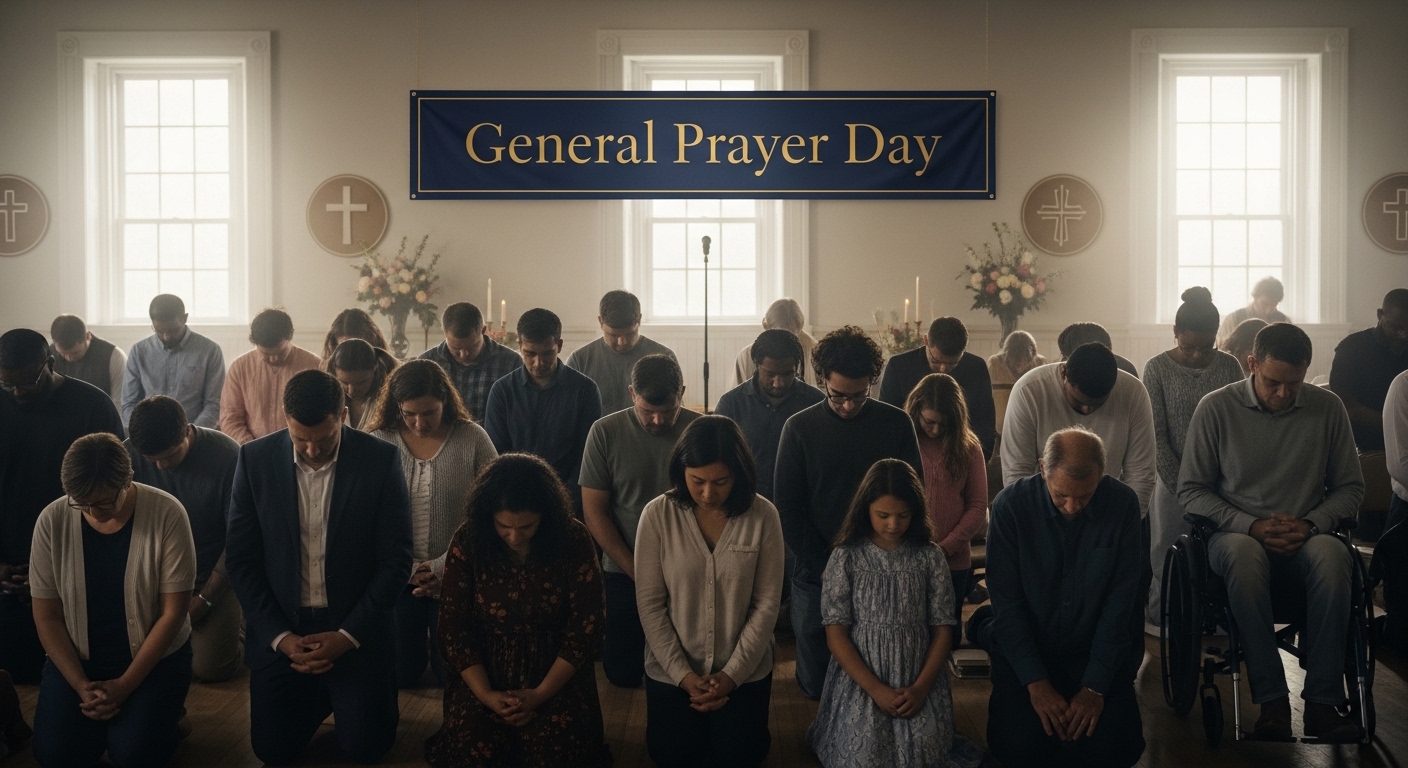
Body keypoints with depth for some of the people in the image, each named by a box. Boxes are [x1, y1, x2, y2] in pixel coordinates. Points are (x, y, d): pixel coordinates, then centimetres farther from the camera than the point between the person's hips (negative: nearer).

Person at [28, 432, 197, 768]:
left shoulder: (166, 514, -20)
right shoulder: (52, 521, -13)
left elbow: (173, 612, -15)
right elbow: (47, 616, -6)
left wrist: (124, 685, -17)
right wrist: (81, 686, -15)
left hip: (155, 656, -2)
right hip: (76, 657, 3)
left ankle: (162, 711, 13)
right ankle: (103, 715, 17)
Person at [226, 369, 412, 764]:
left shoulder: (380, 460, -12)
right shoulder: (255, 459, -7)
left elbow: (395, 559, -8)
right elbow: (241, 559, -3)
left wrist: (348, 635, -15)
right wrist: (279, 636, -11)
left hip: (357, 629, -1)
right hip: (280, 629, 2)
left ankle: (342, 695, 31)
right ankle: (318, 698, 33)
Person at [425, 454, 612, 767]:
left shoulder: (574, 542, -11)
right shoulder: (467, 542, -9)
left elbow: (585, 627, -8)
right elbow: (454, 628, -4)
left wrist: (539, 695, -15)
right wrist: (485, 695, -15)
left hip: (556, 674, 0)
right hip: (486, 671, 1)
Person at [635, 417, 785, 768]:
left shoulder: (763, 516, -13)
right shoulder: (658, 515, -14)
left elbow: (767, 603, -10)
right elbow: (650, 604, -10)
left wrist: (732, 674, -14)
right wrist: (683, 674, -13)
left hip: (745, 669, 0)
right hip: (672, 669, 0)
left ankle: (726, 717, 38)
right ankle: (693, 721, 38)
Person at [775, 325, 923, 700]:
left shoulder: (897, 424, -2)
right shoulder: (799, 428, -3)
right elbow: (787, 508, -3)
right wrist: (824, 567, -10)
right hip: (816, 576, 0)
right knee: (816, 683, 9)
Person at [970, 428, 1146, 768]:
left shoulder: (1123, 504, -14)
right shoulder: (1011, 504, -16)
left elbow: (1121, 601, -11)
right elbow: (1007, 601, -12)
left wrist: (1095, 686, -15)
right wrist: (1036, 682, -17)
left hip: (1097, 650, 1)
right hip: (1025, 649, 0)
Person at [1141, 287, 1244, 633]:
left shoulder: (1229, 367, 3)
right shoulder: (1157, 368, -4)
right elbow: (1156, 435, -6)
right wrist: (1182, 487, -10)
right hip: (1174, 478, -2)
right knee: (1167, 550, 1)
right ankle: (1159, 616, 13)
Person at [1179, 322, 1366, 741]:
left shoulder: (1328, 408, 5)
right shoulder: (1216, 408, -1)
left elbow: (1350, 487, 11)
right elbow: (1190, 490, 2)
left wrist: (1310, 525, -9)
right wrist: (1251, 526, -12)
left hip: (1304, 538, 2)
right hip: (1235, 533, -1)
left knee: (1332, 556, -35)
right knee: (1243, 553, -39)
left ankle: (1322, 702, -30)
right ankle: (1272, 701, -33)